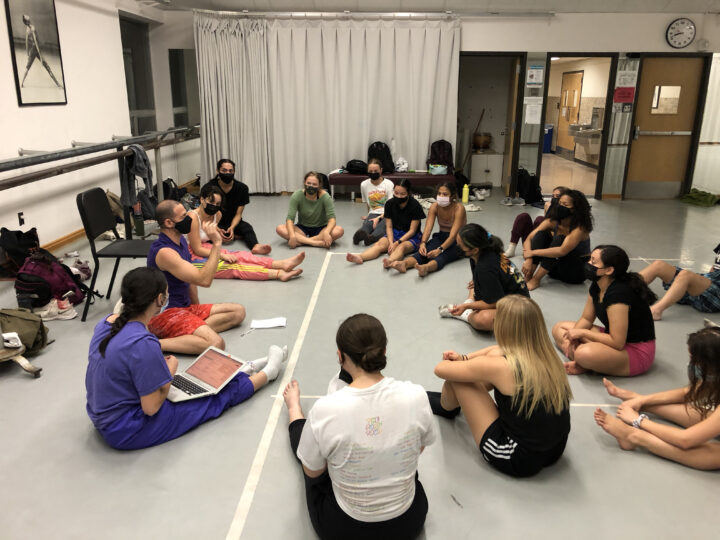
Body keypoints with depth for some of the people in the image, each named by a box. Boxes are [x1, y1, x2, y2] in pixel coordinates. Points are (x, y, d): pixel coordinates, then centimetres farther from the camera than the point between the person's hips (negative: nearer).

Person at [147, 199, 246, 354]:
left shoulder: (181, 241, 8)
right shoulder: (164, 252, -22)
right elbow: (204, 280, -28)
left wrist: (196, 305, 15)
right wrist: (216, 243, -25)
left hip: (185, 307, 10)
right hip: (165, 314, -10)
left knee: (238, 312, 3)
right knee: (215, 344, -31)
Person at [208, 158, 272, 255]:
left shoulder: (242, 188, -7)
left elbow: (238, 214, -6)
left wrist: (232, 228, -26)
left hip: (233, 222, 1)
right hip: (215, 224, -1)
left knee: (247, 228, -29)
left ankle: (255, 246, -57)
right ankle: (237, 236, -20)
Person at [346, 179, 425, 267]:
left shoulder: (415, 206, -12)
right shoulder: (390, 204, -1)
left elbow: (412, 231, -12)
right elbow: (389, 226, 0)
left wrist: (397, 243, -22)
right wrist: (391, 242, -18)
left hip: (411, 237, -4)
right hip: (394, 234, 4)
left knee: (401, 247, -37)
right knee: (379, 244, -26)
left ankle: (390, 261, -69)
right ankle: (360, 257, -52)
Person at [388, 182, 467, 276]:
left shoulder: (459, 209, -19)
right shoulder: (434, 206, -5)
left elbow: (453, 234, -27)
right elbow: (428, 227, -14)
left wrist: (440, 249, -40)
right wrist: (423, 243, -34)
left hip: (458, 241, -4)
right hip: (441, 237, 5)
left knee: (442, 255, -37)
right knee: (424, 252, -28)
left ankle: (425, 267, -68)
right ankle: (404, 264, -55)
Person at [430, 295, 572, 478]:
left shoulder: (500, 366, -25)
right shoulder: (547, 356, -5)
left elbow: (441, 369, -10)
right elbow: (500, 350, 17)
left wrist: (458, 363, 12)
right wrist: (464, 358, 12)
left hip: (520, 461, -7)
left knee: (456, 377, -3)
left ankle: (446, 406, 34)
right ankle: (451, 397, 34)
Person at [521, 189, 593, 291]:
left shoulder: (579, 228, -22)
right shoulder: (553, 221, -7)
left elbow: (562, 251, -37)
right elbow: (529, 239, -12)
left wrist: (533, 252, -32)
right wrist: (528, 259, -30)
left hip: (578, 271, -5)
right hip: (557, 267, 5)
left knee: (559, 239, -31)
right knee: (541, 234, -16)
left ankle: (535, 280, -32)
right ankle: (528, 276, -27)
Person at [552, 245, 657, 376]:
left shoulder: (618, 293, -28)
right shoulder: (597, 286, 0)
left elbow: (617, 343, -29)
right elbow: (586, 319, 10)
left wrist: (582, 332, -19)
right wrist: (573, 336, -10)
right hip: (616, 337, 10)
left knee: (585, 353, -39)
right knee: (559, 328, 7)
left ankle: (583, 366, -5)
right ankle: (579, 361, -15)